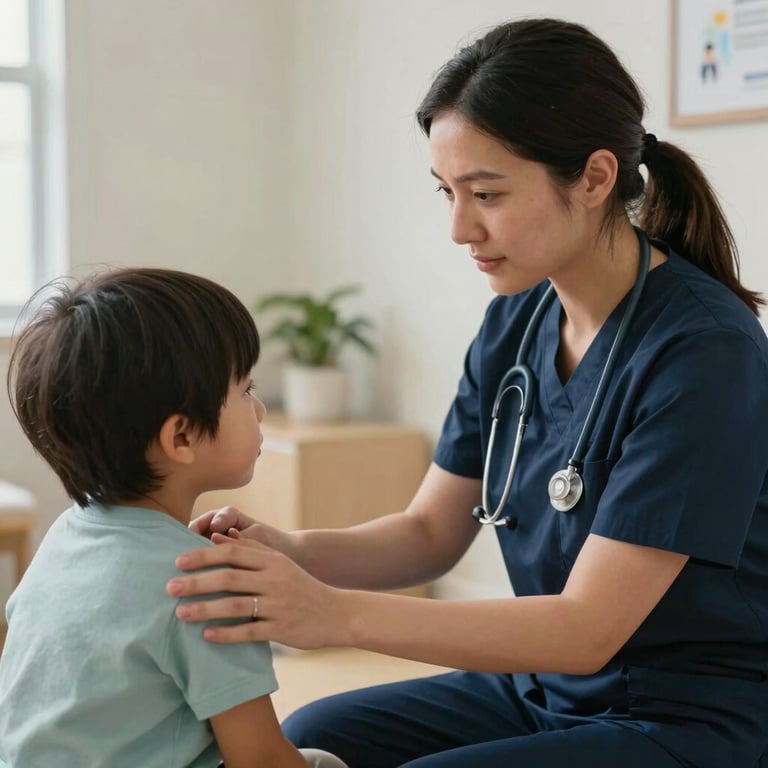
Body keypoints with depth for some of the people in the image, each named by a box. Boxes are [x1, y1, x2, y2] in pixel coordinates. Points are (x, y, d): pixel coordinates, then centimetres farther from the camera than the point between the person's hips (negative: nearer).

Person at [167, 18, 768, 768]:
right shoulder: (517, 321, 0)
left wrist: (337, 613, -33)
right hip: (542, 686, 7)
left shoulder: (703, 351, -22)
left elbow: (589, 626, -24)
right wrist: (285, 554, -16)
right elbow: (429, 532, 4)